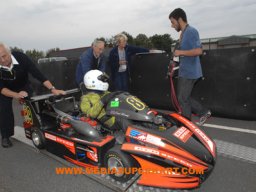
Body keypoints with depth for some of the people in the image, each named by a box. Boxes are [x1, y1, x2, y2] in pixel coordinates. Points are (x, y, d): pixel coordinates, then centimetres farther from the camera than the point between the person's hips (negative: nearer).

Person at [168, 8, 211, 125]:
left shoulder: (191, 31, -15)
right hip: (184, 72, 10)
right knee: (183, 97, 16)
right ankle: (204, 112, 26)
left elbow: (198, 51, -25)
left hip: (189, 73, -10)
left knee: (183, 99, -1)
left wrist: (181, 52, -18)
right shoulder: (183, 33, 15)